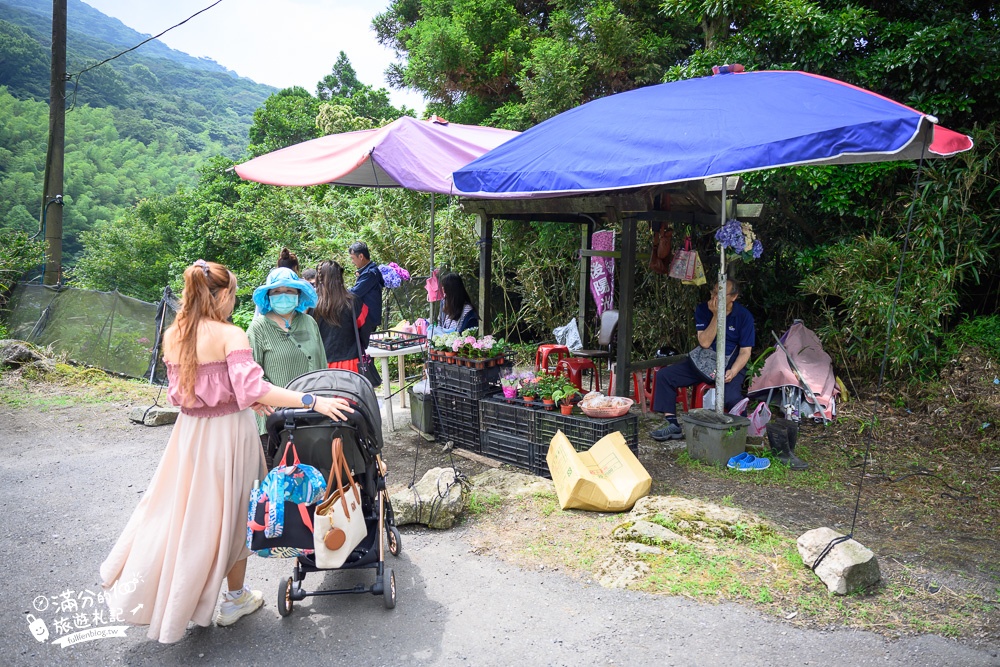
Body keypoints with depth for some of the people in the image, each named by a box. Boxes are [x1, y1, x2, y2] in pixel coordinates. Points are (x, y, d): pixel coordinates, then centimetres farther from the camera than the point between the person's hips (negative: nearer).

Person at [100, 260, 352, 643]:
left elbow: (180, 392, 9)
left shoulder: (173, 336, 2)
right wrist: (312, 401, -31)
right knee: (231, 512, 11)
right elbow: (253, 389, -29)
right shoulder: (230, 336, -18)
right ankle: (235, 599, 27)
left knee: (181, 508, 19)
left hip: (190, 432, 5)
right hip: (228, 432, -5)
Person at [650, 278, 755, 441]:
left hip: (731, 365, -4)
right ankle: (672, 425, -10)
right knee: (664, 375, -13)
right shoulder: (703, 310, -4)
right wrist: (716, 316, -21)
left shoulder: (744, 316, -8)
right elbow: (705, 343, -13)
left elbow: (745, 351, -8)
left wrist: (733, 372, -26)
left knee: (732, 398, -35)